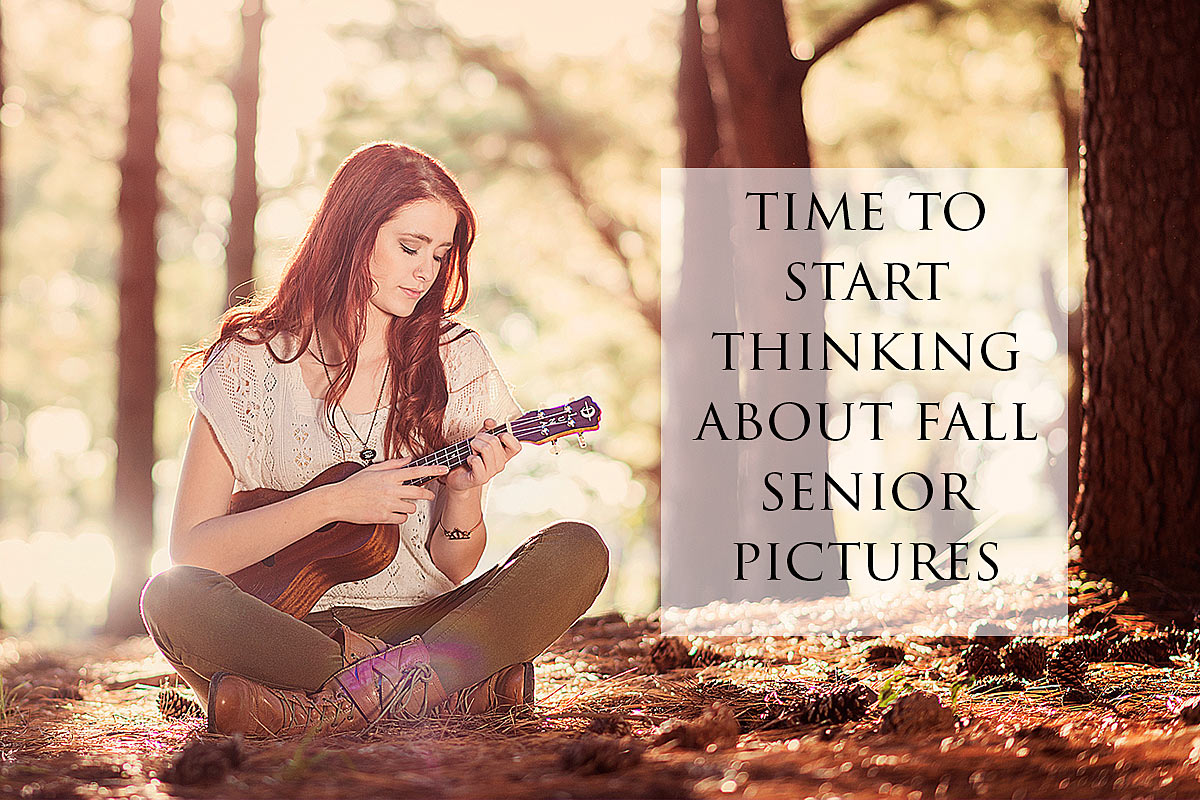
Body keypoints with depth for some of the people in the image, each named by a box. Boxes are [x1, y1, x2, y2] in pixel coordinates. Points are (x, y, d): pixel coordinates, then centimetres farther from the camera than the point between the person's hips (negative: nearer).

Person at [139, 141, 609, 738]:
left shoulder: (454, 358, 7)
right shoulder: (253, 360, -1)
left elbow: (454, 568, 7)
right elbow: (189, 549, -7)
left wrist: (465, 493, -14)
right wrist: (333, 503, -15)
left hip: (420, 618, 3)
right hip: (292, 628, -2)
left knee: (577, 551, -21)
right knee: (171, 598, -33)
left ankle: (325, 710, -31)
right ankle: (469, 687, -28)